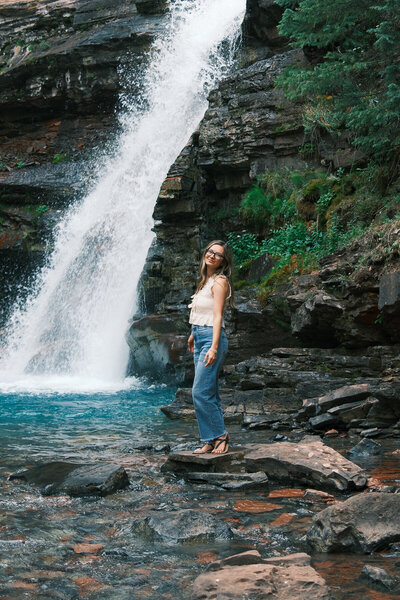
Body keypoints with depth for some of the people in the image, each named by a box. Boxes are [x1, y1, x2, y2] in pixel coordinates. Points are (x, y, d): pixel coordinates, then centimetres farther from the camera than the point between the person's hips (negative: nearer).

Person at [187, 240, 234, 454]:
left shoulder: (219, 281, -10)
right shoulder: (205, 280, 16)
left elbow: (217, 316, -17)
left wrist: (214, 347, -24)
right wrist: (193, 335, 32)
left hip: (211, 337, -9)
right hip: (200, 338, 9)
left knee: (201, 392, -11)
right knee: (209, 393, 9)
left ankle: (220, 435, -1)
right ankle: (211, 441, 12)